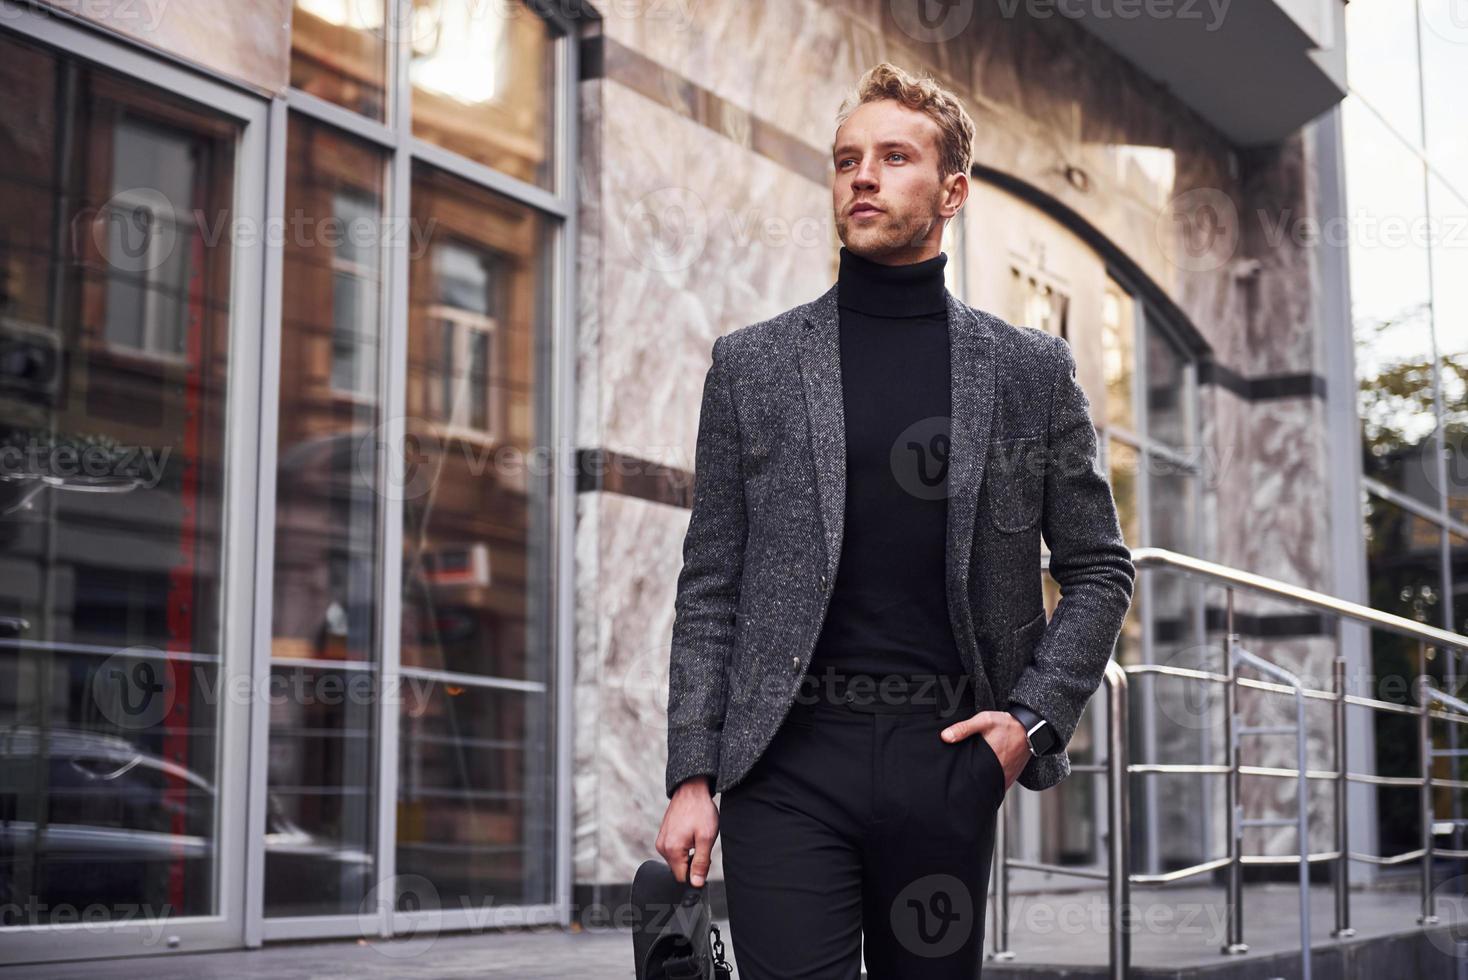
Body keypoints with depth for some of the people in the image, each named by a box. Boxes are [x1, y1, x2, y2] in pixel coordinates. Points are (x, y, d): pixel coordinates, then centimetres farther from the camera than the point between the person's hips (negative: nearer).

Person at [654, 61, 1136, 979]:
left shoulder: (1032, 369, 9)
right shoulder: (753, 364, 8)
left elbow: (1100, 568, 13)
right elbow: (709, 589, 6)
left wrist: (1036, 714, -2)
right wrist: (692, 775, -1)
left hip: (947, 756, 1)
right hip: (788, 756, -1)